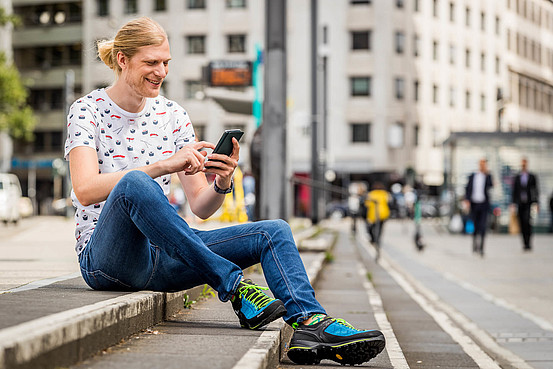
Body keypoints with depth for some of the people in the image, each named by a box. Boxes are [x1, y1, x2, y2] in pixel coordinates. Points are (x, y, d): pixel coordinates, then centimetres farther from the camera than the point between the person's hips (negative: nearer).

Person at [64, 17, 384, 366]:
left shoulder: (172, 115, 10)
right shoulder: (88, 110, -3)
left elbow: (201, 207, 8)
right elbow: (85, 190, -21)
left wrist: (222, 183, -16)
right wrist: (164, 165, -29)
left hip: (162, 254, 5)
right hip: (105, 256, -5)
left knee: (274, 231, -10)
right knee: (134, 181, -37)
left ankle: (310, 322, -34)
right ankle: (233, 285, -33)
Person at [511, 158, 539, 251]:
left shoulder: (532, 177, 5)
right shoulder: (517, 177, 10)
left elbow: (535, 190, 5)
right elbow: (514, 190, 10)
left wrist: (535, 202, -3)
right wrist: (513, 203, 3)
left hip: (528, 203, -2)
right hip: (520, 203, 2)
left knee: (527, 221, -17)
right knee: (522, 223, 1)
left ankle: (528, 243, -13)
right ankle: (525, 244, 9)